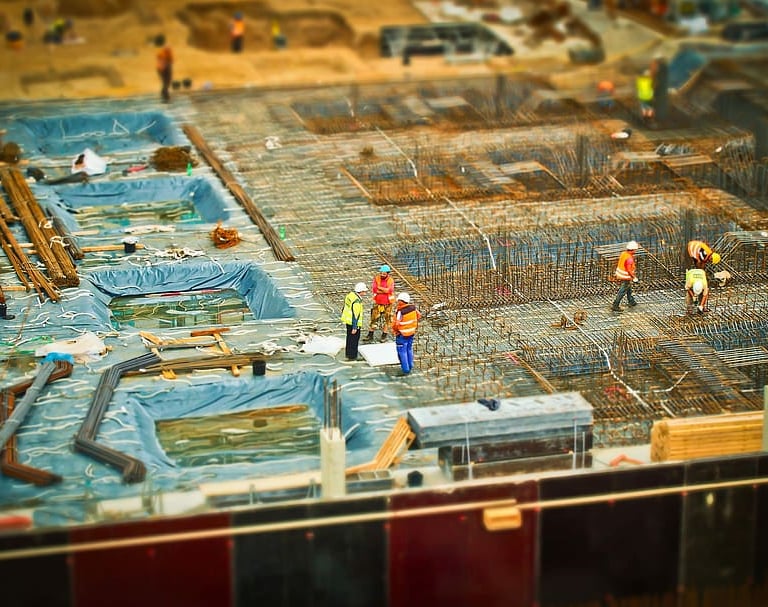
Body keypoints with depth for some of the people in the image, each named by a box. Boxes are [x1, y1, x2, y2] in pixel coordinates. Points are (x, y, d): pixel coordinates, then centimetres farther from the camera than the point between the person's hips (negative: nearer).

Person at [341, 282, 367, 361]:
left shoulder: (350, 294, 0)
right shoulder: (357, 301, -28)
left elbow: (345, 307, 14)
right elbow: (355, 315, -26)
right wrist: (355, 327, -22)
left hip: (347, 319, 9)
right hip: (354, 322, -9)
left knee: (349, 337, 22)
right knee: (354, 339, 4)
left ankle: (348, 353, 34)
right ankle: (352, 356, 12)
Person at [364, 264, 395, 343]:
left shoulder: (391, 280, -11)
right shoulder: (376, 278, -7)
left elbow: (389, 290, -26)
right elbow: (374, 289, -18)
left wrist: (379, 287, -21)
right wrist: (385, 290, -20)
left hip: (387, 303, -1)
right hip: (377, 302, 1)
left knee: (386, 319, 7)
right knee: (374, 318, 6)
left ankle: (384, 336, 20)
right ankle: (370, 335, 15)